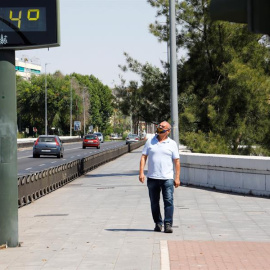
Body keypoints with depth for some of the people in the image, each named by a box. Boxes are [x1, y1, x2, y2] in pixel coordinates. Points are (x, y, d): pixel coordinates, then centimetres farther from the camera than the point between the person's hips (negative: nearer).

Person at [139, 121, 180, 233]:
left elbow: (177, 161, 6)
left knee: (169, 201, -10)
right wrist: (141, 172, -3)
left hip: (167, 178, -2)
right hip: (152, 178, 2)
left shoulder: (172, 144, 6)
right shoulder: (150, 142, 10)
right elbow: (143, 157, 8)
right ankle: (158, 223, 19)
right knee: (154, 202, 8)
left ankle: (168, 224, -9)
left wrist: (177, 177, 0)